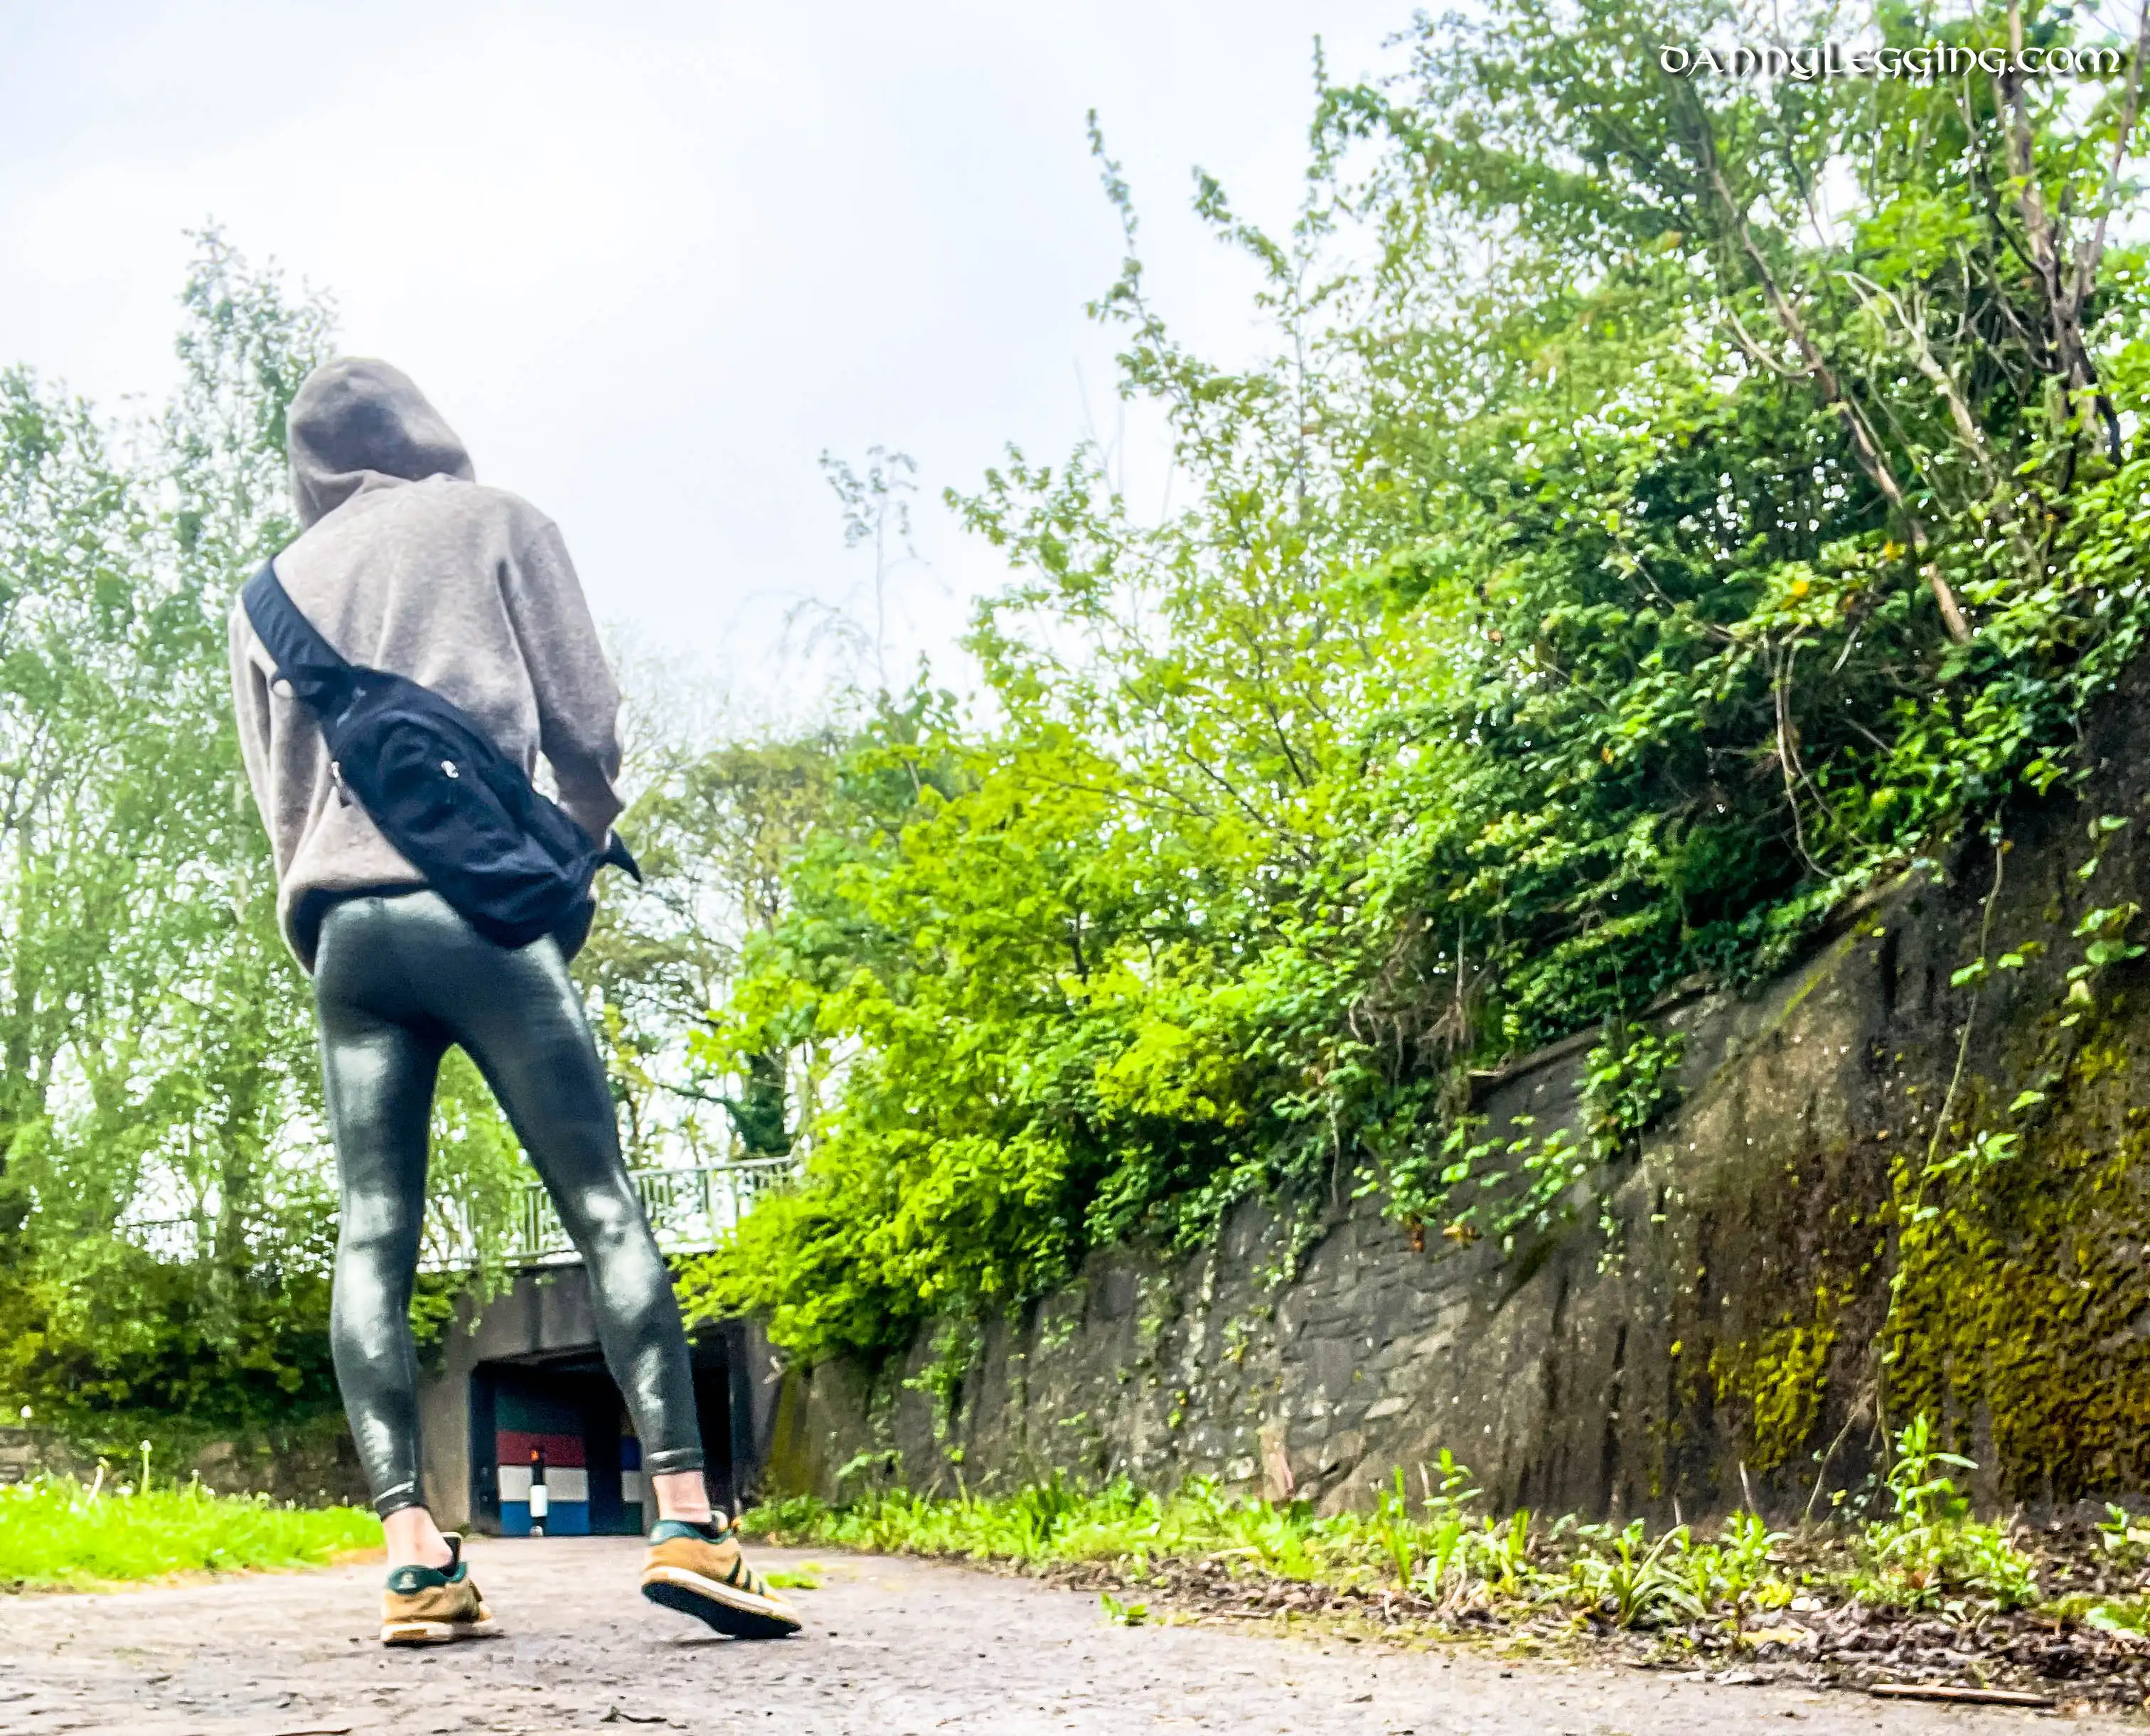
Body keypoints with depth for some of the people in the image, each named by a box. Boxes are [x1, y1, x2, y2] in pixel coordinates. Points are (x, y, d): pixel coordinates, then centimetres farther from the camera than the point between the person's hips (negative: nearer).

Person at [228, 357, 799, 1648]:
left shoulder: (273, 587, 22)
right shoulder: (494, 521, 10)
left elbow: (277, 791, 22)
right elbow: (587, 727, 6)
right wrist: (579, 854, 22)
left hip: (339, 922, 4)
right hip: (479, 901, -4)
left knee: (374, 1236, -1)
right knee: (604, 1208, -6)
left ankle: (416, 1553, -11)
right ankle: (688, 1518, -14)